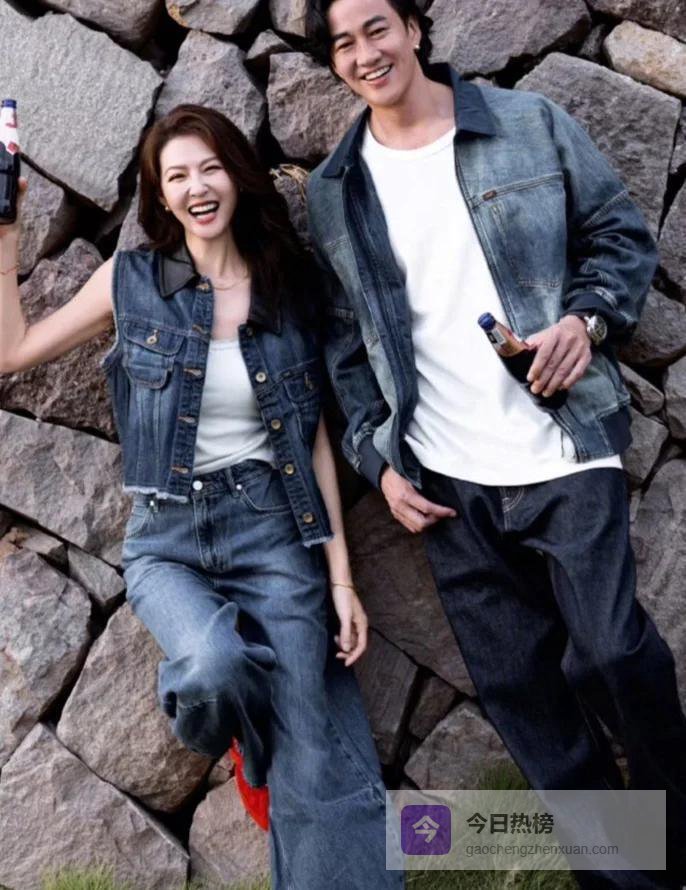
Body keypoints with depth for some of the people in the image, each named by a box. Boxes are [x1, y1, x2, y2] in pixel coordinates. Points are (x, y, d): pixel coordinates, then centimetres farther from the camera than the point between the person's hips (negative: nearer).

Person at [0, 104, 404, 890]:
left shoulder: (287, 285, 5)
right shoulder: (132, 280, 3)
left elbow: (314, 436, 5)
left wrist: (340, 572, 1)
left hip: (273, 527, 1)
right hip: (166, 536, 0)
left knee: (320, 768, -8)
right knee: (217, 667, -31)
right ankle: (250, 754, 8)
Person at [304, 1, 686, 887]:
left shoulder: (530, 123, 1)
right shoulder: (333, 190, 7)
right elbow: (346, 339, 10)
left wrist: (587, 318, -13)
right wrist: (379, 459, 2)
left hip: (566, 452, -2)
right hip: (445, 482, 3)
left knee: (611, 652, -1)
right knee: (515, 683, 7)